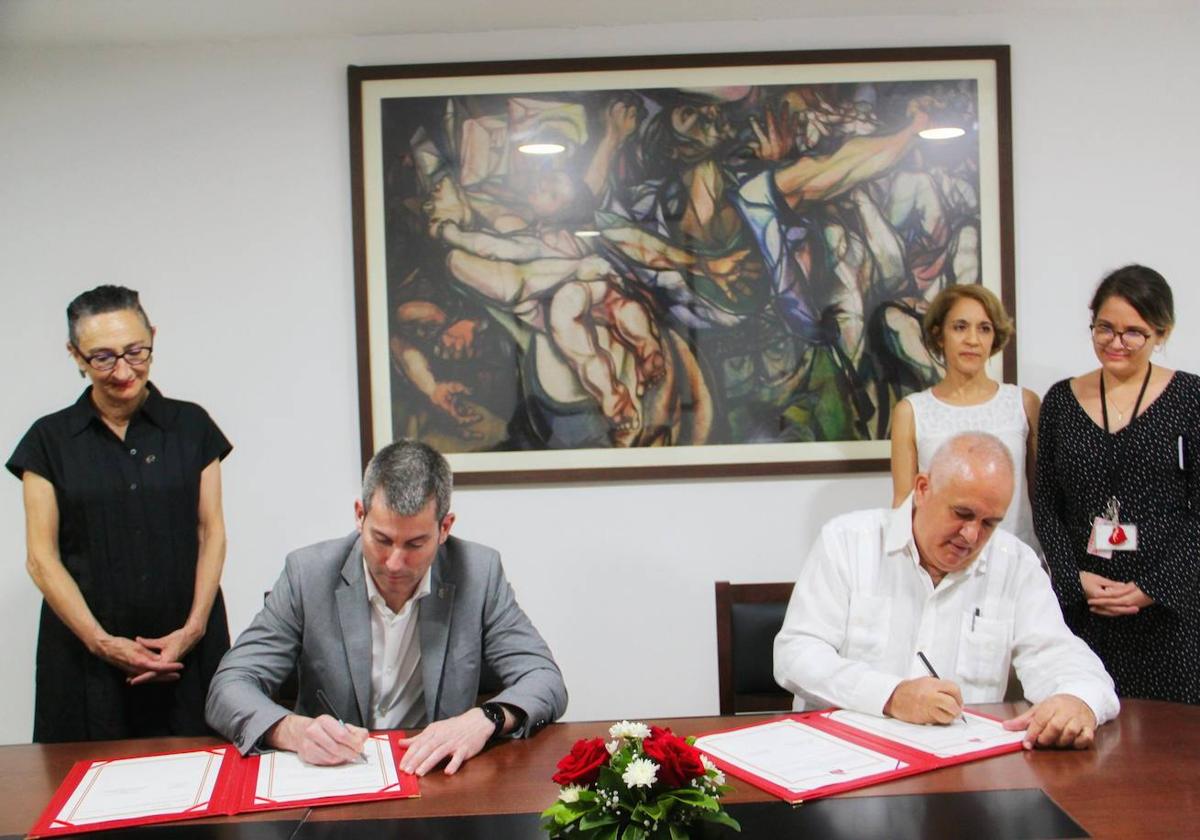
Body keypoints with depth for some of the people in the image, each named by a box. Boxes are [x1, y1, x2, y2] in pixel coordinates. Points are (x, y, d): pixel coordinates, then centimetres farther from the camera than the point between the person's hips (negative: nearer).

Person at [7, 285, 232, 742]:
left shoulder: (192, 426, 6)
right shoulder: (50, 440, 4)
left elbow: (211, 533, 4)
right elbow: (42, 558, 1)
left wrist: (194, 627, -9)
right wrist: (102, 642, -10)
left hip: (187, 651, 1)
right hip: (87, 656, 0)